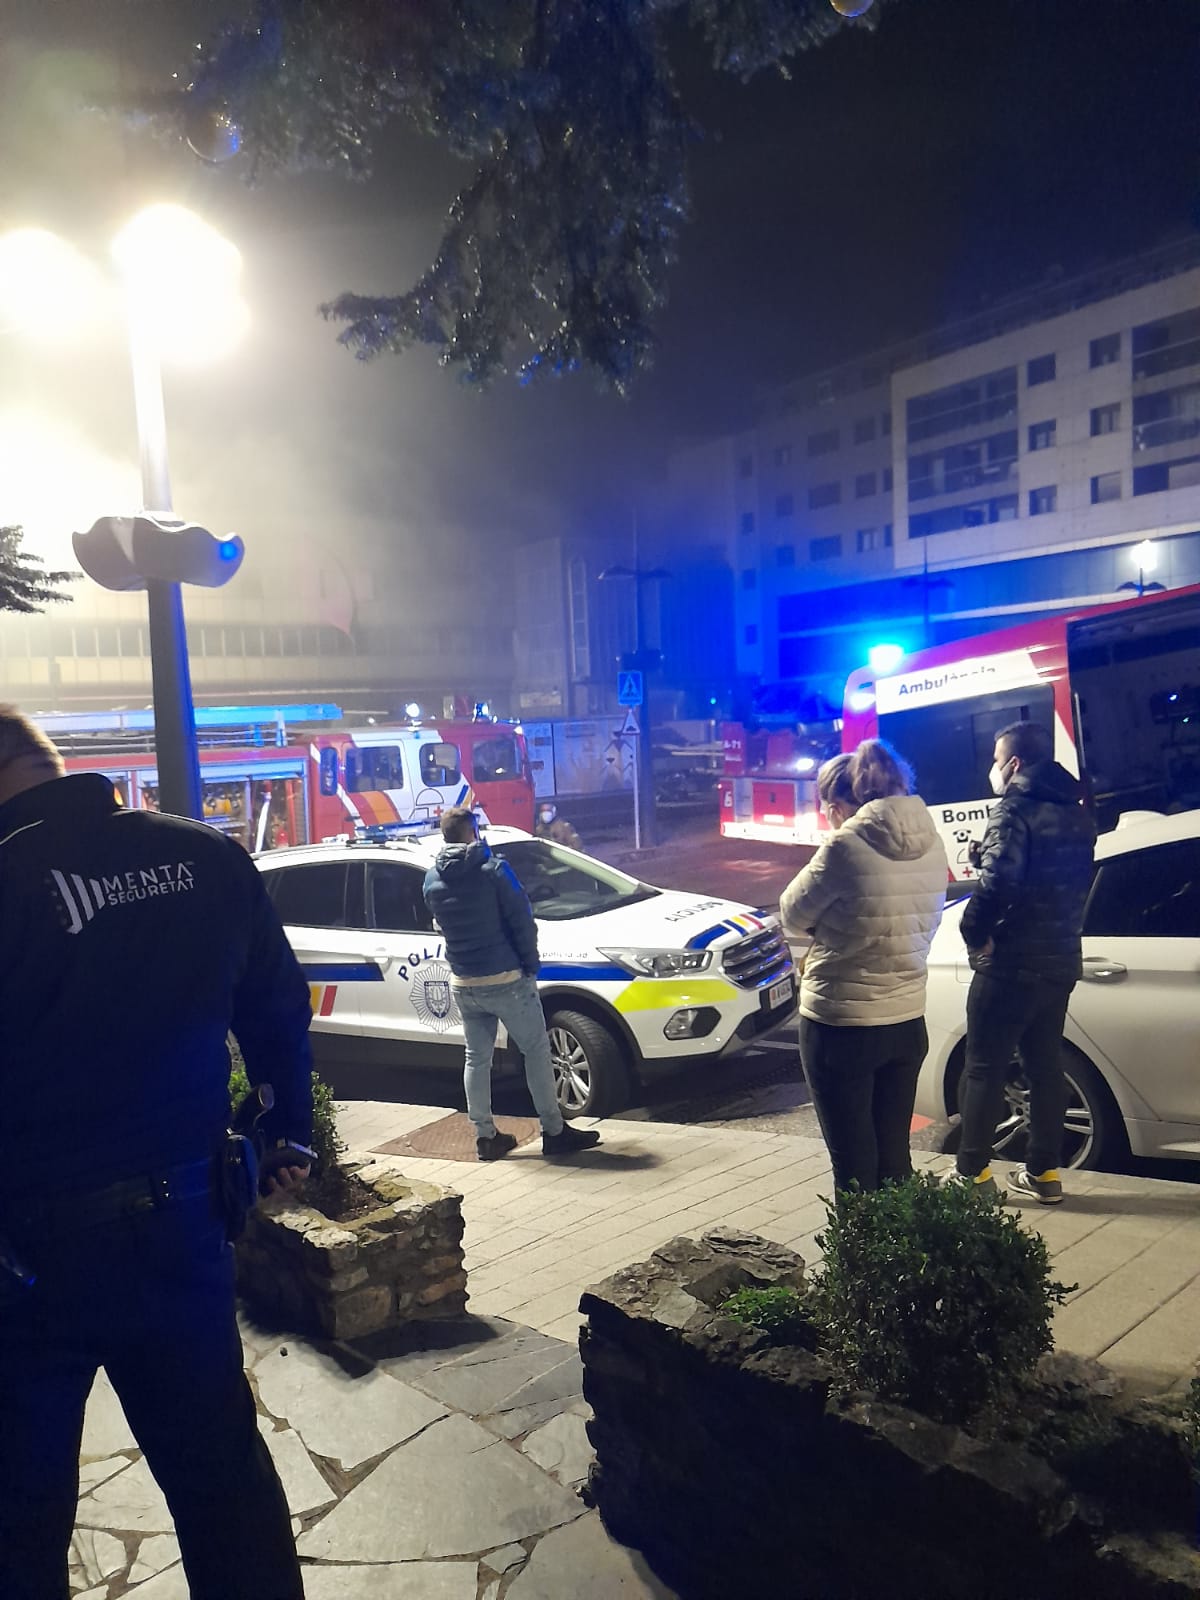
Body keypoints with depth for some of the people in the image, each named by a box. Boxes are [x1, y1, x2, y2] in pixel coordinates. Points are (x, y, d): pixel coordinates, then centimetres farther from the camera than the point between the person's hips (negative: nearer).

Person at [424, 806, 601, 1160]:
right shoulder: (493, 870, -14)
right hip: (506, 980, -5)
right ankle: (554, 1132, 10)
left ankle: (485, 1137, 18)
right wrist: (532, 965, -2)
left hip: (464, 984, 6)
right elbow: (522, 921, -13)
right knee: (536, 1052, 5)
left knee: (476, 1058, 13)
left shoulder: (432, 879, 2)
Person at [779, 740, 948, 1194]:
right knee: (894, 1157, 18)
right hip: (908, 1020, 7)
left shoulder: (846, 846, -18)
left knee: (853, 1162, 7)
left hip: (840, 1024, -6)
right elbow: (923, 925, 9)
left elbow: (793, 917, -8)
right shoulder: (930, 844, 3)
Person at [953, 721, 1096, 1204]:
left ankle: (973, 1174, 7)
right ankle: (1044, 1172, 21)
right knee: (1045, 1066, 14)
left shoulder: (1016, 809, -15)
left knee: (985, 1070, 1)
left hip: (1009, 963, -8)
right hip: (1059, 960, 8)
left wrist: (974, 933, -14)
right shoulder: (1075, 813, 11)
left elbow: (998, 881, -27)